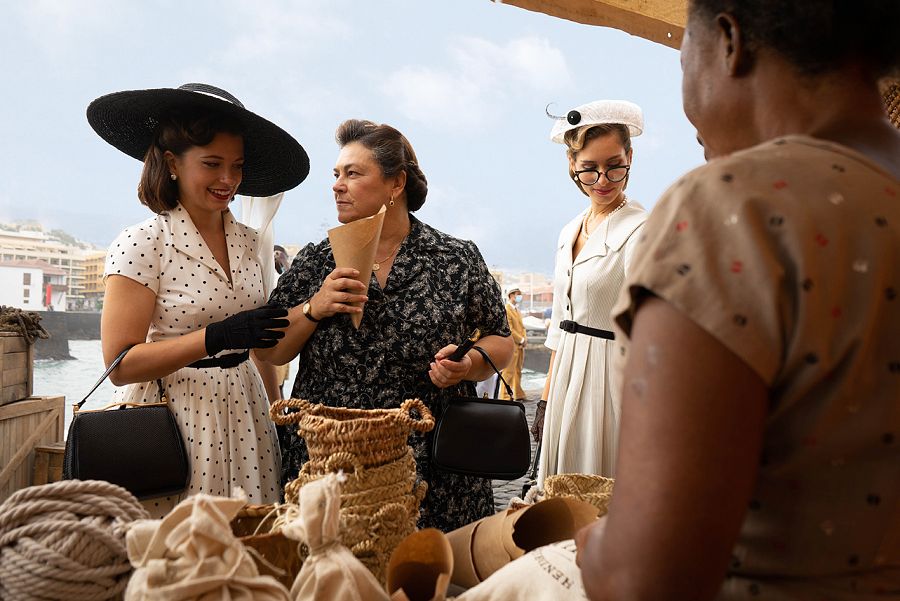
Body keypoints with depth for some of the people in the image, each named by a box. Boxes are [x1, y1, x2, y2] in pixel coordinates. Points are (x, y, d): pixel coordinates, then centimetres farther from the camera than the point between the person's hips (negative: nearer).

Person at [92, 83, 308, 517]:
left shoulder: (248, 242, 8)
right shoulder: (141, 244, -9)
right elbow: (121, 364, -14)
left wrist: (275, 413, 14)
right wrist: (218, 337, -22)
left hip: (245, 418, 5)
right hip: (173, 424, -5)